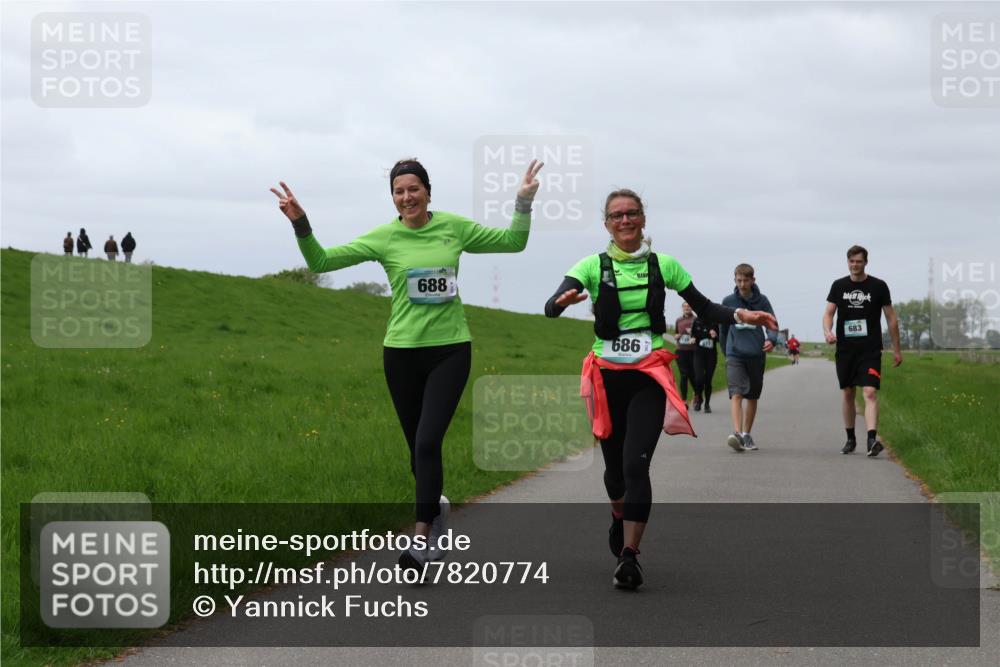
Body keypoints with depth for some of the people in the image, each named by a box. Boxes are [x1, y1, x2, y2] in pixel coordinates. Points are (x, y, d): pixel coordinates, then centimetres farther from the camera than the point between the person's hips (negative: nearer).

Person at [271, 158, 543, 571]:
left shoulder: (454, 227, 2)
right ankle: (434, 506, 39)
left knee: (428, 442, -14)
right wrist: (300, 224, -19)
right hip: (402, 353, 1)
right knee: (418, 447, 9)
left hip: (451, 350, -1)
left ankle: (421, 540, -11)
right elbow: (321, 262, -5)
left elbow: (513, 242, 12)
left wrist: (524, 203, 0)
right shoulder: (384, 238, -2)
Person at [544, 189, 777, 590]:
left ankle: (629, 555, -14)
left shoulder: (663, 265, 4)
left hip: (649, 376, -1)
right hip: (607, 377, 1)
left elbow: (704, 308, 9)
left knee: (636, 463, -18)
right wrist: (564, 301, -37)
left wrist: (740, 315, -10)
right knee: (614, 464, 12)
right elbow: (550, 307, -13)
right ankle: (619, 517, 46)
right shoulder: (593, 267, 0)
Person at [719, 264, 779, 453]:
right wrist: (725, 351, 18)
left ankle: (746, 434, 22)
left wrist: (771, 339, -19)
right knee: (736, 394, -18)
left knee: (752, 397, 11)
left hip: (756, 355, 2)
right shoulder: (728, 301, 4)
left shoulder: (761, 301, 3)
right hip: (735, 354, -2)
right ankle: (737, 433, -31)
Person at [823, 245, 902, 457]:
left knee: (870, 392, -16)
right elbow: (828, 313, 5)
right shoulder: (839, 286, 7)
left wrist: (896, 349, 6)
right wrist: (827, 331, -18)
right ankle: (850, 438, 23)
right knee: (847, 393, 10)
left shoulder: (878, 286, 1)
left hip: (870, 350, -3)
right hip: (845, 349, 3)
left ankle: (872, 439, -27)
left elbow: (891, 318, 6)